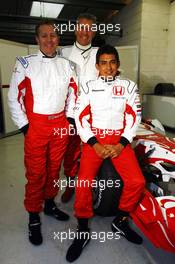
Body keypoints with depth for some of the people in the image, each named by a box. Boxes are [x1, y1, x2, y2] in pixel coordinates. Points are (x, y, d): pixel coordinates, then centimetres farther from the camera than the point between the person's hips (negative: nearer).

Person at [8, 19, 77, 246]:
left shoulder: (67, 65, 9)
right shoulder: (25, 64, -3)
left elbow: (72, 94, 16)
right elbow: (14, 97, -3)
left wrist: (70, 118, 8)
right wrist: (24, 126, -7)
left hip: (60, 124, 4)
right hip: (36, 125, -3)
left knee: (54, 168, 16)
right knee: (35, 173, 3)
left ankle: (50, 204, 37)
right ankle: (33, 218, 22)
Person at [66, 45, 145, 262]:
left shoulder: (129, 86, 9)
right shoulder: (88, 87, 7)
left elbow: (134, 118, 4)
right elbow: (80, 118, 0)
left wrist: (121, 145, -9)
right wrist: (96, 145, -11)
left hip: (120, 140, 1)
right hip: (93, 140, -1)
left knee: (137, 181, -17)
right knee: (84, 183, -20)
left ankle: (120, 222, 10)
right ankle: (83, 231, 4)